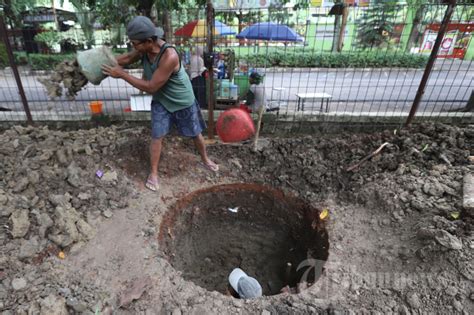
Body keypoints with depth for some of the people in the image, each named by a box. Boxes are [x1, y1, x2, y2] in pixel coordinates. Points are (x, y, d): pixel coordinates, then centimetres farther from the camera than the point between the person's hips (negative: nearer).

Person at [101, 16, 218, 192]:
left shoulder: (169, 56, -35)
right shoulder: (143, 50, -14)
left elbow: (151, 87, -31)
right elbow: (127, 59, 9)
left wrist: (122, 75, -26)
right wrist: (107, 62, -7)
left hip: (182, 102, -4)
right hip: (161, 101, 5)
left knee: (196, 134, 13)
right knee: (157, 137, 2)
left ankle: (205, 160, 39)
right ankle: (153, 173, 18)